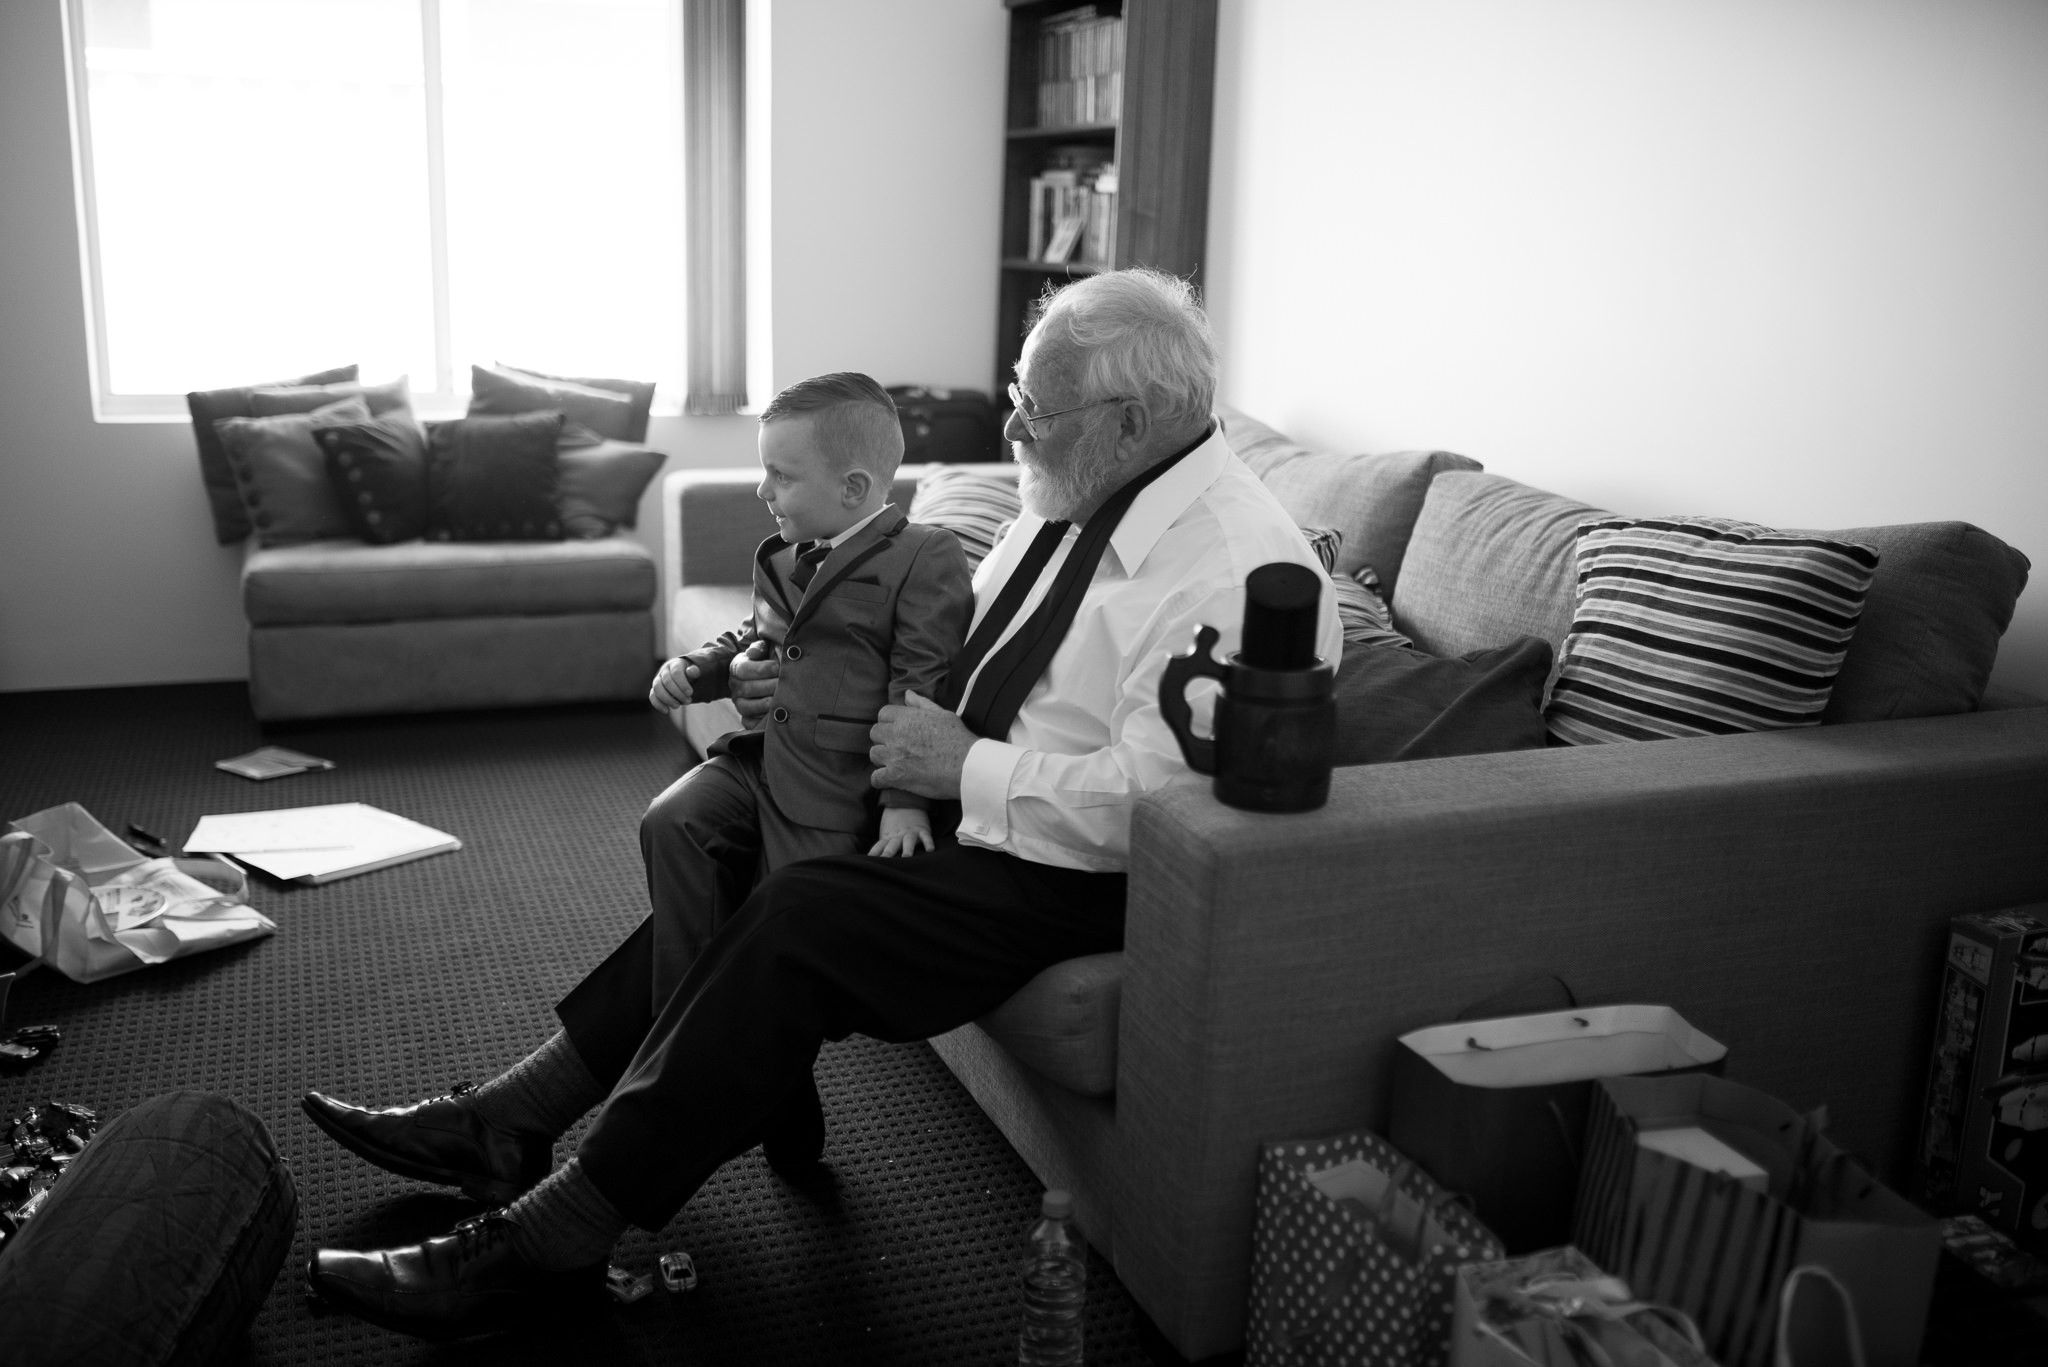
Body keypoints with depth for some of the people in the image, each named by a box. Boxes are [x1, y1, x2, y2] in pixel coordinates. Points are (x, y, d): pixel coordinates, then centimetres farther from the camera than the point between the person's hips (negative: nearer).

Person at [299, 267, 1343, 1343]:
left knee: (797, 921, -23)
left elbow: (1150, 801, -28)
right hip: (973, 807, 9)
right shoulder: (1079, 496, 6)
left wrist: (966, 768, -21)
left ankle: (546, 1245, -11)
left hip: (1079, 879, -9)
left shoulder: (1235, 573, -23)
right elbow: (941, 636, 14)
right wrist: (807, 672, -1)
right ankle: (510, 1123, 12)